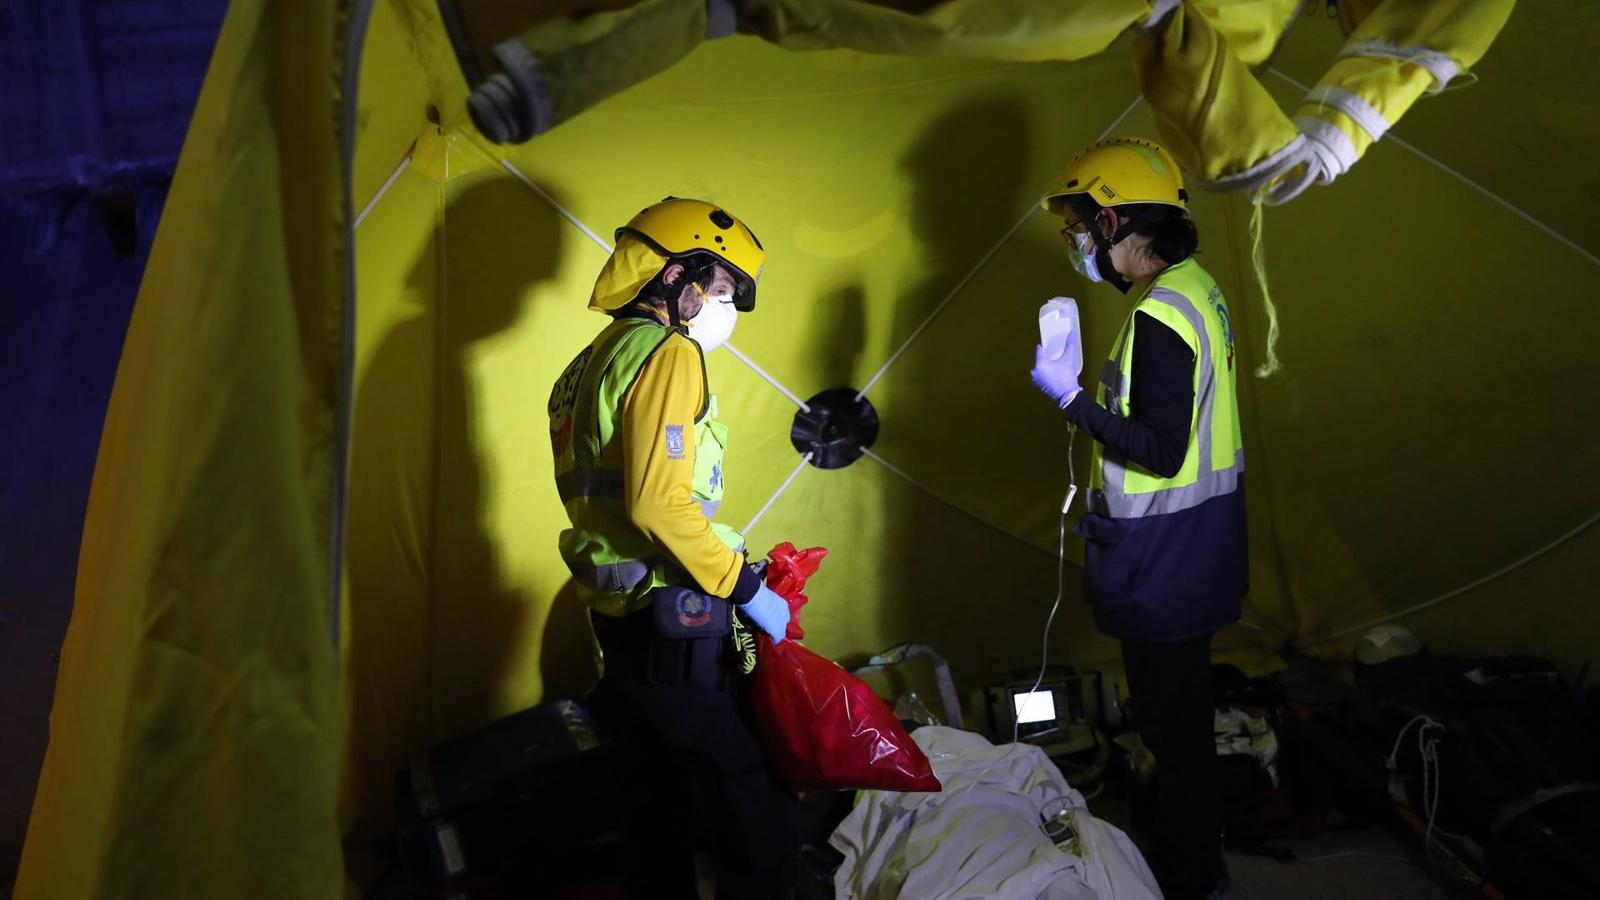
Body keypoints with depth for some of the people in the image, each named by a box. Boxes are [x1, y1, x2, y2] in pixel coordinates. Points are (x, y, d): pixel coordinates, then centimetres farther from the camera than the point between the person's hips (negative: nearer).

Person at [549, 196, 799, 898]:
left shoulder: (594, 361, 18)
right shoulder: (668, 352, -10)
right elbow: (659, 500, -22)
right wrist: (745, 585, -13)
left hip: (618, 621, 10)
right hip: (677, 626, -10)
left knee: (657, 825, 19)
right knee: (759, 835, -7)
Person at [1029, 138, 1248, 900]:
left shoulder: (1159, 318, -25)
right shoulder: (1196, 288, 6)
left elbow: (1161, 451, -27)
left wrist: (1071, 399, -22)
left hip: (1163, 550, -10)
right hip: (1196, 534, 10)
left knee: (1169, 711, 4)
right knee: (1181, 702, 23)